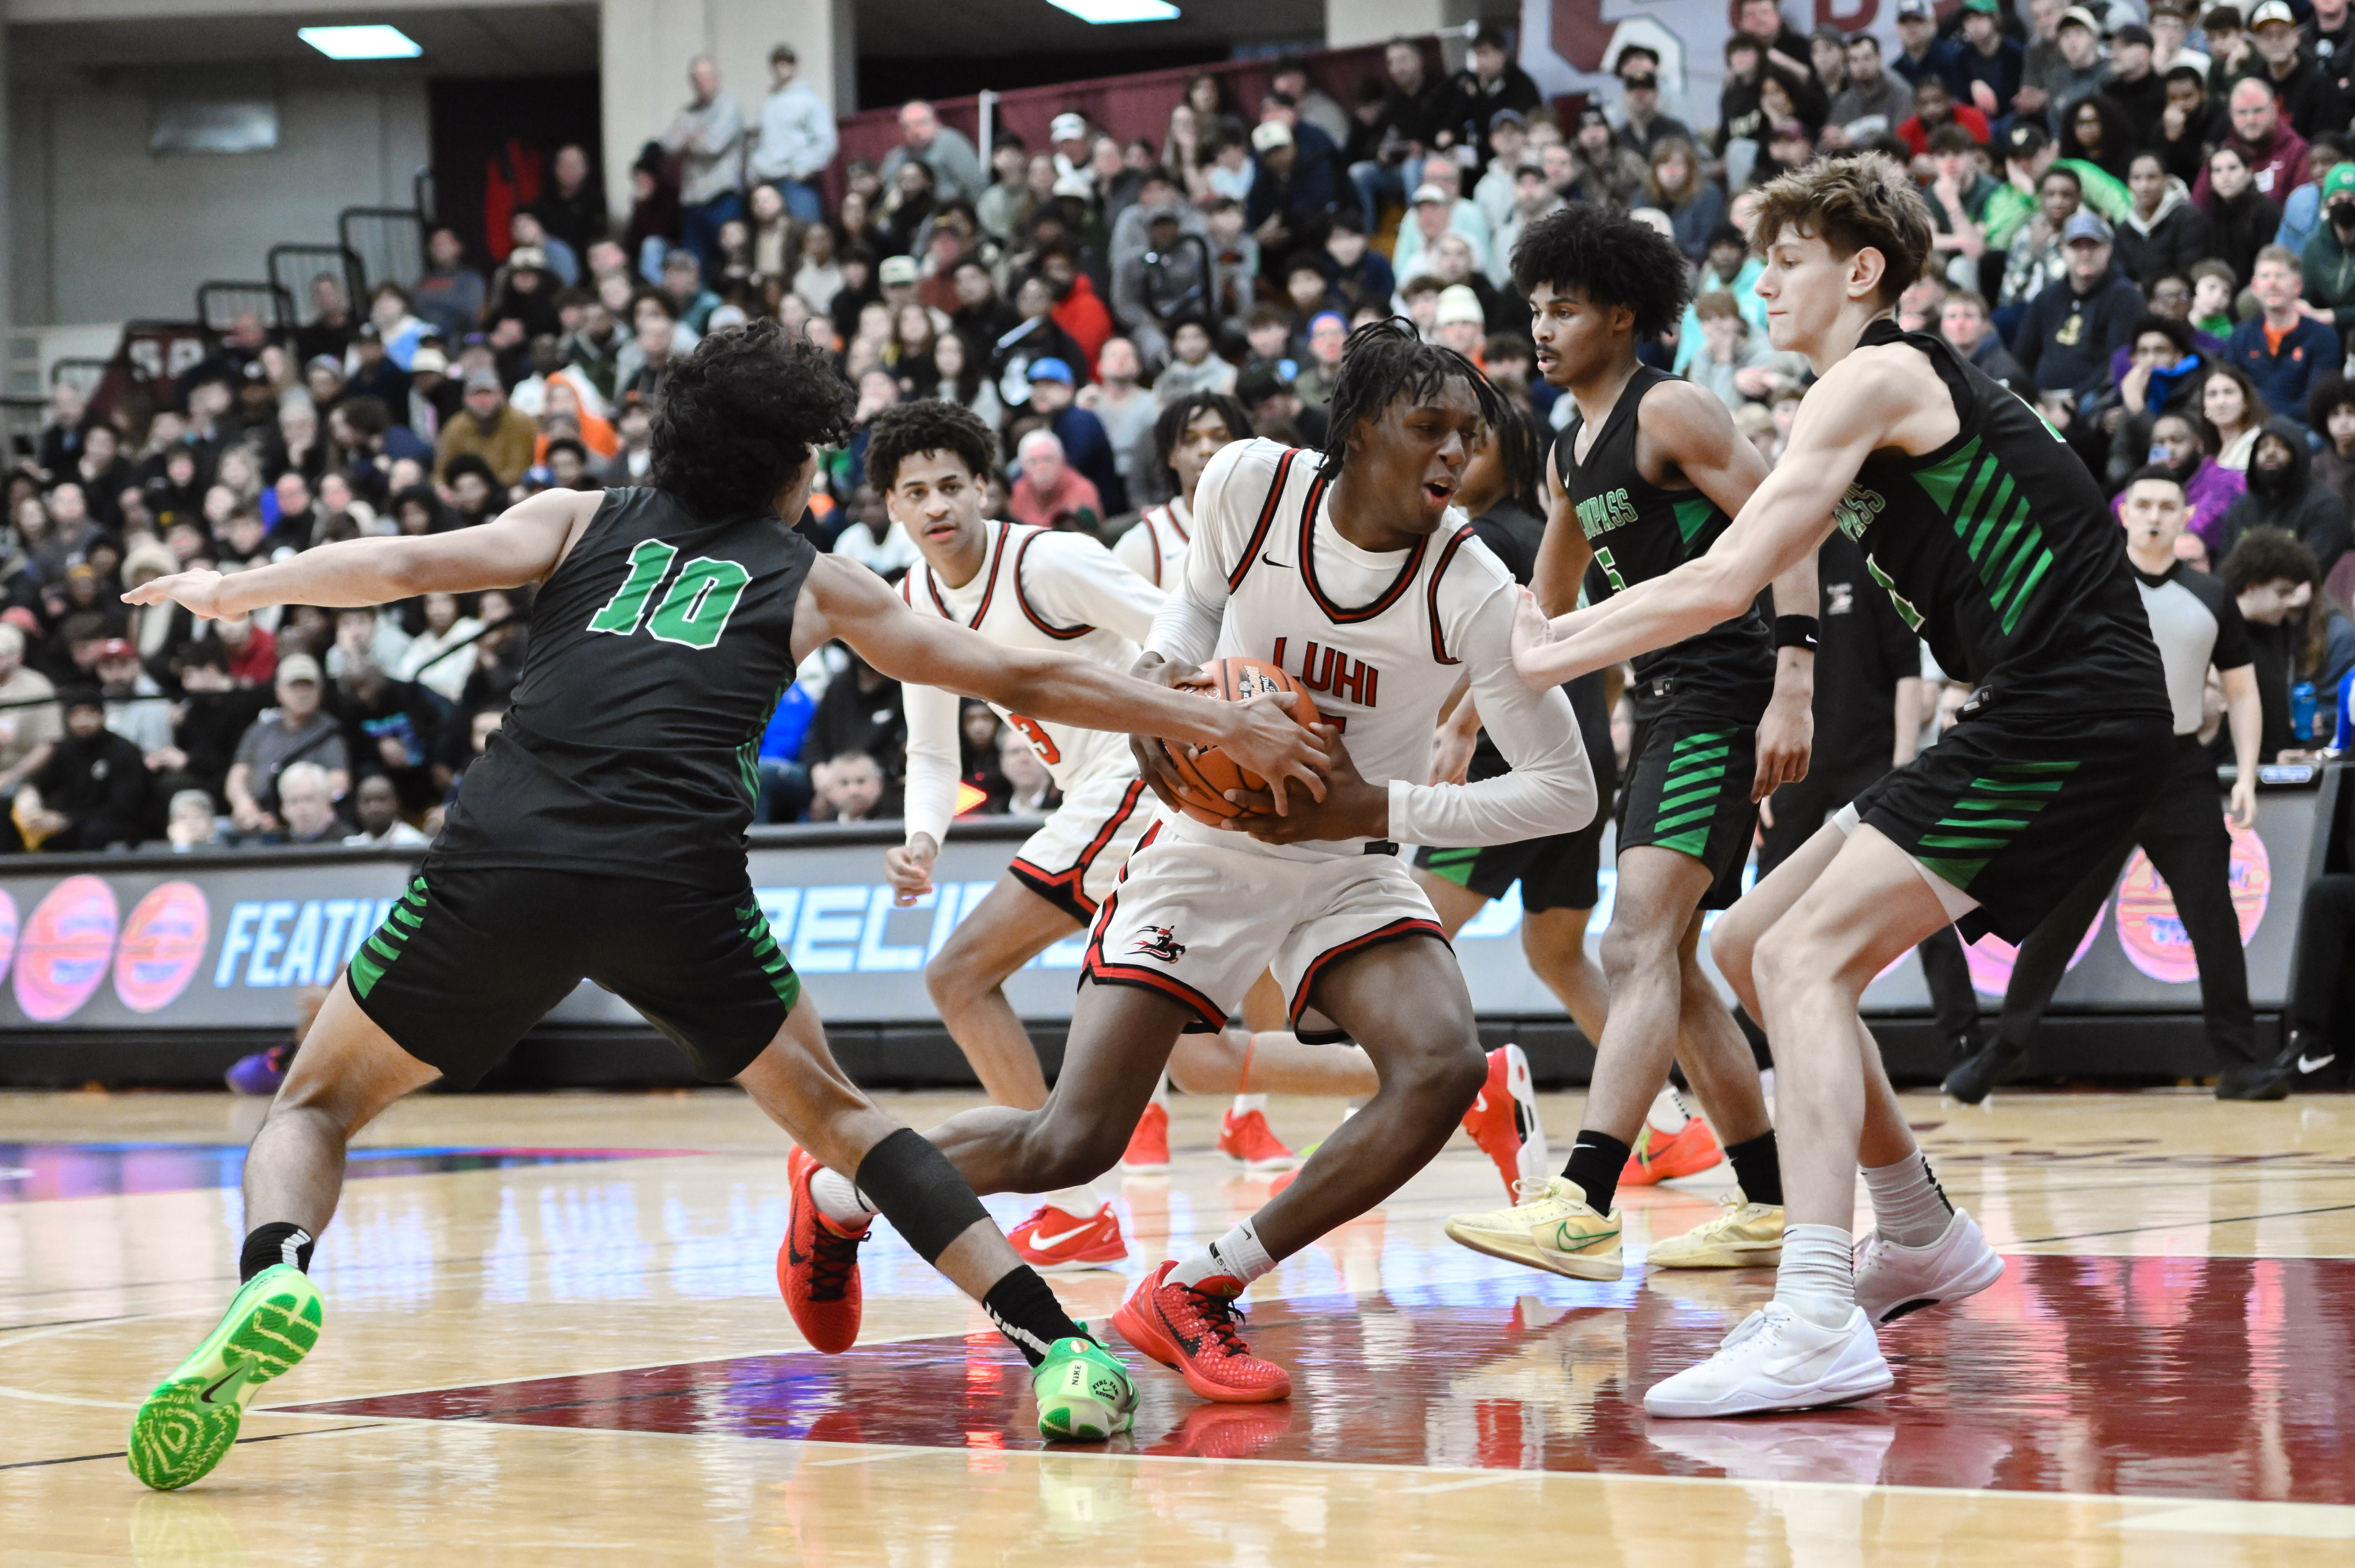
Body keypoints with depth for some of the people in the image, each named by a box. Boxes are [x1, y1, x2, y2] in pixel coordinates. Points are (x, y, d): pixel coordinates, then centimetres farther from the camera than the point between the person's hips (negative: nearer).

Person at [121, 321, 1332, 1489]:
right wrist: (1218, 725, 30)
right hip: (677, 881, 0)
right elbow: (1020, 682, 24)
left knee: (319, 1103, 17)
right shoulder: (813, 582, 23)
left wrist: (231, 591, 26)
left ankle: (273, 1277, -16)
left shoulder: (581, 522, 23)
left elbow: (402, 566, 11)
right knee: (832, 1114, 21)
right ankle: (1059, 1348, 8)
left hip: (504, 864, 0)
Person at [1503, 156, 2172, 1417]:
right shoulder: (1882, 395, 22)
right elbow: (1734, 574, 26)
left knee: (1806, 956, -19)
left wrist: (1544, 660, -6)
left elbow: (1724, 583, -14)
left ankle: (1819, 1327, -30)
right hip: (2028, 721, 10)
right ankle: (1921, 1243, 26)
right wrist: (1550, 635, 18)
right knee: (1751, 950, 13)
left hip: (2075, 712, -10)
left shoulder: (1877, 377, -8)